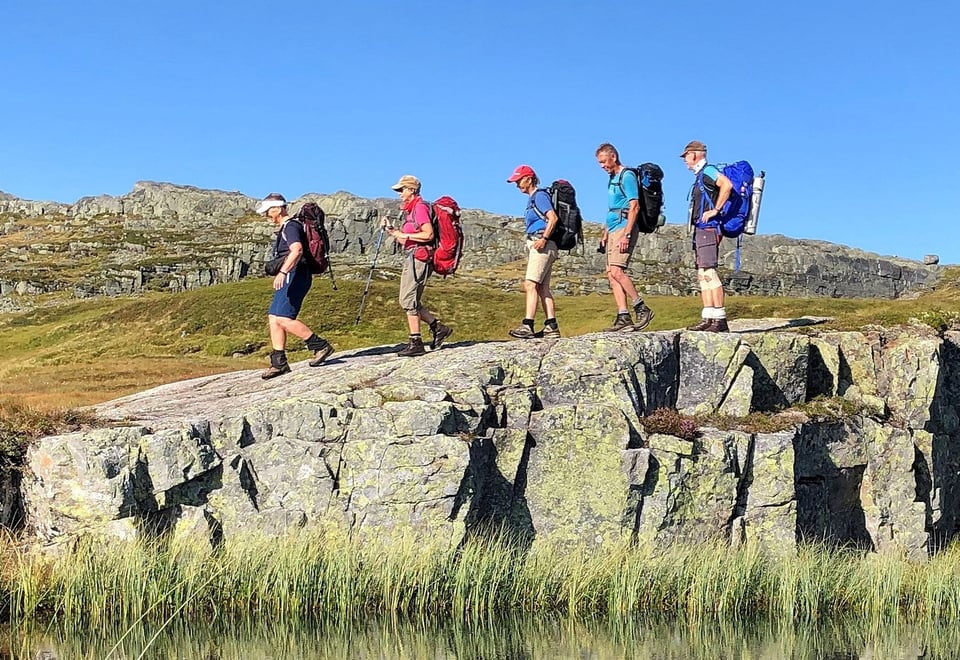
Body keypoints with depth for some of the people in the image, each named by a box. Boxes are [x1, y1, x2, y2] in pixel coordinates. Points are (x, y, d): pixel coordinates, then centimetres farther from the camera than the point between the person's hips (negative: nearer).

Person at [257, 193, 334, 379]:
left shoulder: (290, 226, -12)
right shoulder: (284, 228, 22)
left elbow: (297, 250, -29)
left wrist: (282, 272, -38)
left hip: (294, 276, -11)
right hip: (289, 278, 11)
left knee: (283, 318, -17)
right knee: (274, 318, 6)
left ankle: (321, 346, -12)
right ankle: (279, 363, 5)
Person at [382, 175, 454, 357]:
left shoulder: (420, 207, -9)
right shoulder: (410, 209, 21)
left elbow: (428, 234, -21)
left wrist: (406, 234, -15)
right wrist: (391, 230, 11)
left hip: (418, 258, -10)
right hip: (411, 258, 10)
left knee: (409, 300, -10)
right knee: (408, 300, 11)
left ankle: (416, 343, -8)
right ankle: (438, 328, 16)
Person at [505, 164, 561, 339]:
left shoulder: (540, 196, -7)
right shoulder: (532, 198, 22)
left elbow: (553, 218, -19)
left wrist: (544, 239, -24)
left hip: (542, 244, -11)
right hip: (535, 244, 11)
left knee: (530, 284, -18)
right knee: (543, 287, 7)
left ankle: (527, 325, -25)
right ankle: (551, 327, 6)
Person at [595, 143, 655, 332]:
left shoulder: (627, 176, -8)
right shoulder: (612, 179, 21)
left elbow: (634, 207, -16)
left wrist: (626, 235, -22)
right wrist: (605, 233, 24)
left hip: (624, 229, -10)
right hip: (613, 230, 10)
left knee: (616, 271, -20)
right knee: (612, 274, 2)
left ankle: (642, 309, -10)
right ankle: (623, 318, 0)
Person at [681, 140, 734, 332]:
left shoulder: (707, 171, -7)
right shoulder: (700, 176, 23)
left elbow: (727, 185, -25)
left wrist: (715, 210, -21)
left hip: (708, 228, -11)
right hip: (701, 230, 11)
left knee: (708, 272, -16)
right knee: (702, 275, 7)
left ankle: (720, 319, -20)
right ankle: (708, 318, 5)